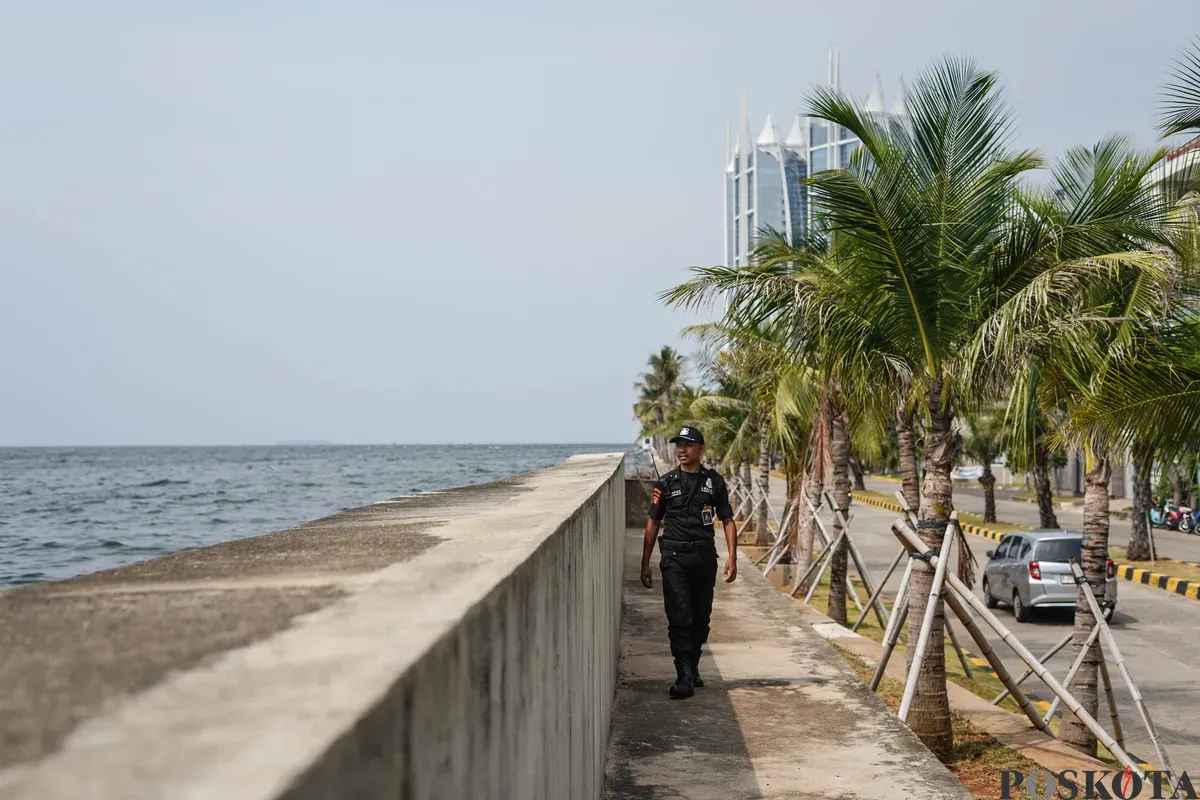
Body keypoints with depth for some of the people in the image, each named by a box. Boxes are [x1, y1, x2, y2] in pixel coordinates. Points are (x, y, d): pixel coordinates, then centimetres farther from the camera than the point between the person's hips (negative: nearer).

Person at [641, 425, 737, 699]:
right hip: (674, 557, -2)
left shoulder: (714, 481, 6)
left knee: (701, 618, 10)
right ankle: (685, 677, -14)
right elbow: (653, 523, 8)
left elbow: (728, 520, 7)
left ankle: (693, 667, 28)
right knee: (679, 618, -11)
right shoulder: (666, 483, 4)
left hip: (704, 556, 2)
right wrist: (645, 564, 4)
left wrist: (732, 557, -4)